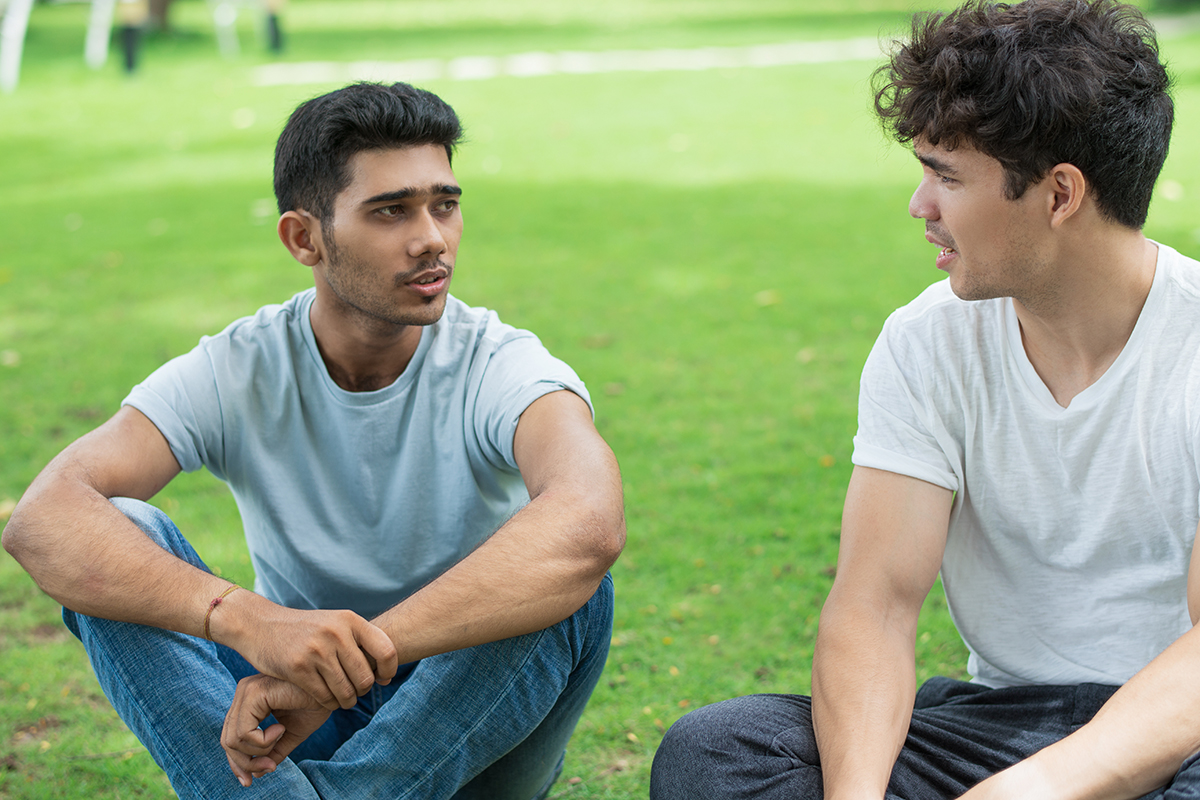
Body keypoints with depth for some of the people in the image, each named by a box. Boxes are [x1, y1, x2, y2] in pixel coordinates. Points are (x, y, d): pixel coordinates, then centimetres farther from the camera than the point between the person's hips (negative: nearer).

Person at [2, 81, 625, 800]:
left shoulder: (500, 367, -16)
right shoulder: (236, 373, -11)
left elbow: (591, 524, -40)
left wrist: (348, 660, -46)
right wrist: (244, 620, -46)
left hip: (469, 724, -1)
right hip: (302, 713, 1)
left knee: (570, 577, -31)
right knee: (121, 543, -21)